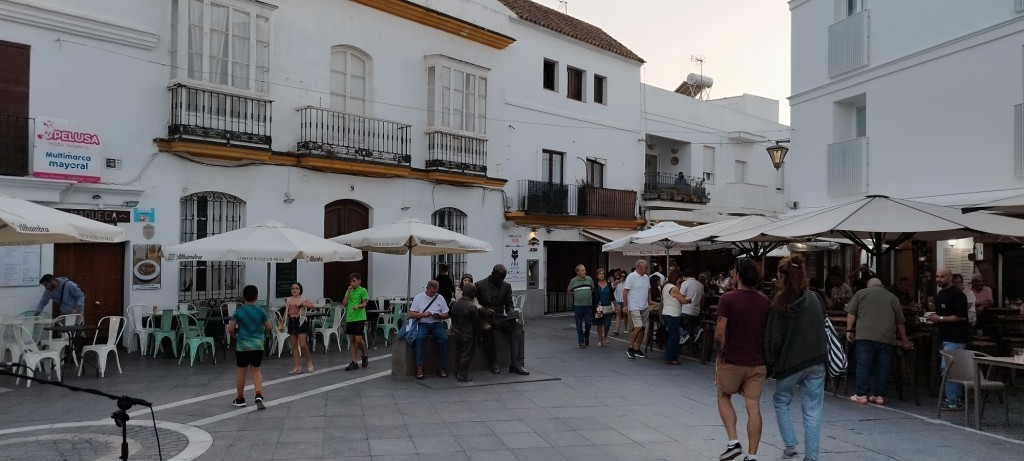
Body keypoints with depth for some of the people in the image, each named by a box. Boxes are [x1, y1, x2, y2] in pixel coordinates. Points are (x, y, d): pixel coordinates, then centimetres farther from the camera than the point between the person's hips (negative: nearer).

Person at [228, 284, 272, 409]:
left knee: (241, 371, 12)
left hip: (242, 345, -1)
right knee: (256, 371, 13)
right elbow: (269, 327, 3)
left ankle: (240, 399, 23)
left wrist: (236, 335, 14)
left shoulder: (239, 311, -6)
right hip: (258, 345, 1)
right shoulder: (261, 311, -3)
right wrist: (265, 334, 24)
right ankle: (259, 395, -5)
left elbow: (230, 328, -6)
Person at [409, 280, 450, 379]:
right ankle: (419, 367, -30)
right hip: (422, 324, -2)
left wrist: (439, 316, -11)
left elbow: (446, 315, 11)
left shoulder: (440, 298, 11)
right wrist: (423, 314, -15)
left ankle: (441, 367, -18)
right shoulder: (419, 297, 6)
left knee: (444, 338, -27)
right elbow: (411, 314, 1)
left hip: (436, 324, 2)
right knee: (419, 338, -34)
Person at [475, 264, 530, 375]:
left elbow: (509, 304, 11)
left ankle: (515, 364, -30)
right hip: (485, 319, -3)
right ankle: (493, 363, -22)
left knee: (517, 325, -26)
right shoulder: (479, 285, 0)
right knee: (487, 329, -38)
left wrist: (511, 311, -13)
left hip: (500, 318, 4)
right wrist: (483, 310, -21)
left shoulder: (506, 286, 11)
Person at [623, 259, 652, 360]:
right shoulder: (631, 277, -11)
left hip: (644, 307, 7)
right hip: (634, 307, -7)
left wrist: (649, 301, 11)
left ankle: (637, 349, 17)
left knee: (642, 328, 8)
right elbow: (625, 291, -12)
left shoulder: (647, 277, 10)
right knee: (638, 327, -15)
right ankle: (630, 348, -2)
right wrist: (625, 306, -15)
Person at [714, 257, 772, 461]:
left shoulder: (727, 299, -12)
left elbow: (720, 332, -15)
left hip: (732, 360, -3)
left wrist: (723, 349, 2)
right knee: (753, 408, 7)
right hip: (757, 362, 3)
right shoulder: (765, 302, 2)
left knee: (724, 398, 18)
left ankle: (733, 442, 6)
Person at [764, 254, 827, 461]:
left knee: (781, 402, 20)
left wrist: (771, 363, 3)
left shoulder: (779, 306, -12)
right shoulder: (814, 299, 0)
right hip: (816, 362, 3)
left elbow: (773, 340, -9)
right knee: (812, 412, 8)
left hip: (790, 363, -3)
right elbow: (823, 326, 10)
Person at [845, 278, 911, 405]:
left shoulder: (861, 293, 13)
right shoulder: (892, 297, 19)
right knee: (883, 367, 7)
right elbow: (900, 322, 19)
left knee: (863, 366, -1)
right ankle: (879, 396, 10)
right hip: (886, 338, 2)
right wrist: (904, 340, 25)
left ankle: (862, 395, -1)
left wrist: (849, 330, 7)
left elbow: (851, 313, 4)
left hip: (865, 336, -2)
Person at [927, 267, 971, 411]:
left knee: (947, 368, -11)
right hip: (946, 337, 10)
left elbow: (961, 316, -19)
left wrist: (940, 318, -18)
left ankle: (952, 401, -7)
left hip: (955, 338, -10)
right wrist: (933, 317, 5)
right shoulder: (940, 295, 15)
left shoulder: (957, 295, -13)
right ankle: (958, 399, 22)